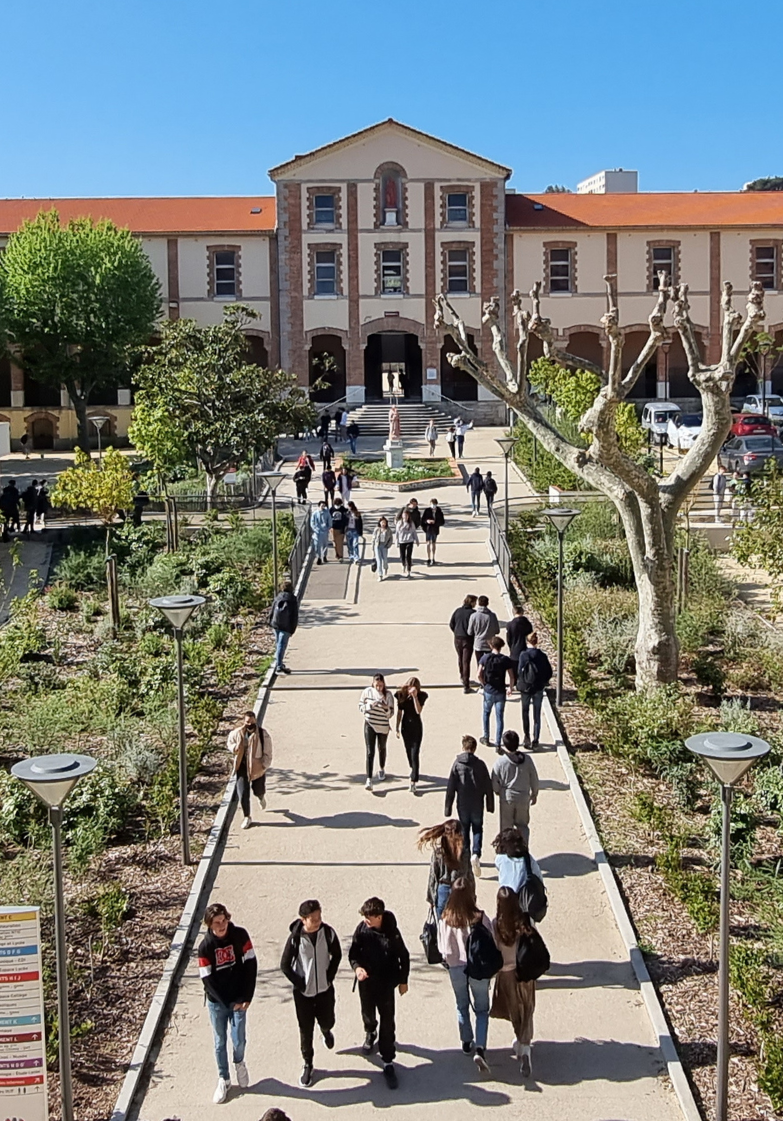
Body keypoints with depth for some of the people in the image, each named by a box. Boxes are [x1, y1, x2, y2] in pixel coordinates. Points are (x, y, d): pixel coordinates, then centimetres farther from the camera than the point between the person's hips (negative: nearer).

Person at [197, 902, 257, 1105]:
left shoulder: (240, 935, -11)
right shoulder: (205, 947, -13)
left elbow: (251, 964, -7)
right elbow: (207, 980, -12)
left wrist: (247, 997, -11)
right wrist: (229, 1003, -14)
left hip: (239, 999, 0)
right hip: (217, 1002, 0)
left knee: (239, 1040, 3)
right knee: (220, 1042, 10)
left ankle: (239, 1062, 36)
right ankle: (223, 1080, 28)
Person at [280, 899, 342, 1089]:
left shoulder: (328, 933, -14)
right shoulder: (295, 938, -20)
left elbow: (337, 955, 2)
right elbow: (285, 965, -10)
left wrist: (330, 976, -4)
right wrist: (299, 984, -11)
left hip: (325, 988, 2)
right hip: (303, 992, -2)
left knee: (327, 1021, 16)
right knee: (306, 1030, 7)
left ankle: (326, 1031, 53)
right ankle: (307, 1064, 26)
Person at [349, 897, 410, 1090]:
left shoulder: (392, 932, -19)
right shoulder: (362, 930, -15)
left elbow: (404, 956, -5)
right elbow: (353, 952, -4)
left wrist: (403, 981, 2)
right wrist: (357, 966, -25)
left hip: (387, 983, -3)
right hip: (366, 981, 3)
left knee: (387, 1022, 0)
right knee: (368, 1014, 25)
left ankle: (388, 1062, 10)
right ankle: (370, 1033, 58)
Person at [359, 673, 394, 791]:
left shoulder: (388, 694, -8)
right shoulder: (367, 692, -8)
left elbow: (391, 713, -5)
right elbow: (361, 706, -3)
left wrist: (386, 708, -26)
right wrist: (370, 705, -21)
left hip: (383, 726, 1)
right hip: (370, 725, -1)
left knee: (382, 748, 22)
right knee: (370, 752, -10)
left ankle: (381, 770, 49)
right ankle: (369, 780, -15)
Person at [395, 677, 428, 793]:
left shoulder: (421, 695, -12)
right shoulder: (401, 694, -6)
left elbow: (418, 710, -25)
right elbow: (399, 712, 2)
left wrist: (415, 696, -31)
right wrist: (397, 728, 5)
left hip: (417, 726, -3)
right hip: (405, 726, 3)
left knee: (415, 753, -10)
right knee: (408, 751, 17)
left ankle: (413, 781, -14)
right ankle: (413, 769, 44)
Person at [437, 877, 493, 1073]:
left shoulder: (445, 919, -13)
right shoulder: (480, 918, -18)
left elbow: (443, 948, -4)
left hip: (455, 968, 2)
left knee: (462, 1006, 24)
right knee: (482, 1009, 11)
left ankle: (466, 1043, 36)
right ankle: (480, 1049, -5)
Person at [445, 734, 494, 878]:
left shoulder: (457, 764, -7)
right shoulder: (480, 764, -5)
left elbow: (451, 788, -6)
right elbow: (488, 786, -1)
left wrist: (448, 807, 1)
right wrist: (490, 805, 10)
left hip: (462, 805, 0)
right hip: (477, 805, 0)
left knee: (464, 830, 16)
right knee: (477, 829, 13)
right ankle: (476, 853, -10)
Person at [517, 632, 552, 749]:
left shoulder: (523, 655, -13)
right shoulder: (542, 656, -8)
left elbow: (519, 671, -13)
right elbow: (549, 672, -5)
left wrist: (520, 683, 5)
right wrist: (543, 682, 11)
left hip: (526, 688, -1)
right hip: (539, 689, 1)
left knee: (525, 712, 19)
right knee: (537, 715, 9)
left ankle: (527, 737, 21)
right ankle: (535, 741, 7)